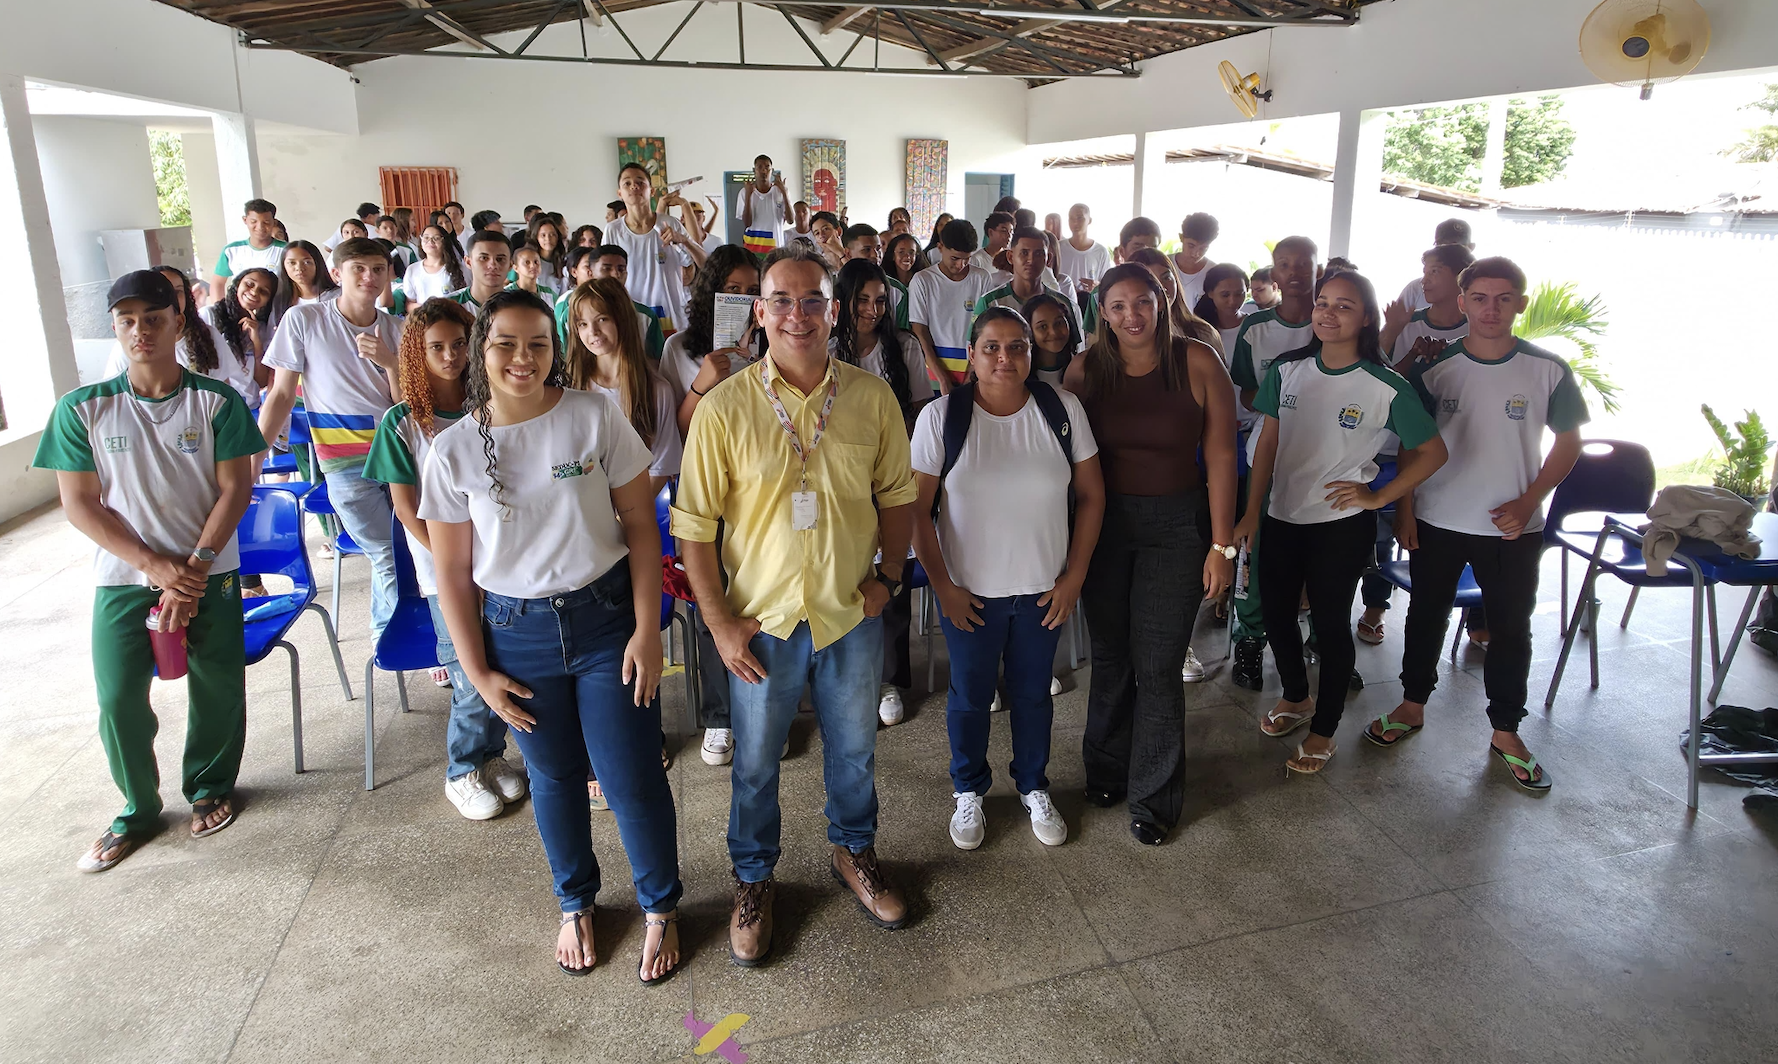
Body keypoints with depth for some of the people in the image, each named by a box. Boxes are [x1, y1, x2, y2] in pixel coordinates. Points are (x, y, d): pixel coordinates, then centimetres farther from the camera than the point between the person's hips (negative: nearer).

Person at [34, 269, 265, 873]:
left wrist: (195, 566, -14)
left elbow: (235, 489, -5)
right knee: (119, 697, -3)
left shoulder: (216, 402, -3)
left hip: (209, 574, 0)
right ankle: (137, 810, 19)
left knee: (218, 688, 4)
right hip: (123, 578, 1)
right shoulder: (82, 408, -1)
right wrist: (153, 565, -13)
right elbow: (79, 503, -2)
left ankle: (210, 787, 29)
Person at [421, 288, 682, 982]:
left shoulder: (595, 416, -9)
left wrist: (646, 628, -9)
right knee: (555, 779, 16)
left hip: (606, 617, -1)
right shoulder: (453, 450, -5)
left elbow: (640, 522, -5)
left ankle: (660, 909, 29)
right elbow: (452, 573, 1)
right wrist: (477, 671, 0)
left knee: (632, 780, 3)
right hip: (516, 631, 2)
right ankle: (576, 904, 42)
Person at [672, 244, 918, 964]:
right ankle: (753, 881, 40)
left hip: (852, 615, 2)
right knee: (755, 763, 16)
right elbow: (693, 524, -9)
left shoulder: (872, 398, -6)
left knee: (854, 749, 21)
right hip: (763, 621, -2)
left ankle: (854, 853, 48)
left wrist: (888, 577, -1)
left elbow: (897, 494, 7)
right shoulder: (724, 408, -13)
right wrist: (720, 622, -11)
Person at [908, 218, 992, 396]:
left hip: (972, 367, 1)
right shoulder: (923, 280, -1)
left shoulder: (981, 279, 3)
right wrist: (942, 379, -10)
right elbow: (920, 332, -2)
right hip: (935, 366, -1)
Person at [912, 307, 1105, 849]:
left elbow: (1091, 496, 0)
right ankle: (968, 792, 37)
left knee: (1033, 692, 18)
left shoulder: (1063, 409, -6)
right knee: (970, 696, 14)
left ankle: (1033, 788, 41)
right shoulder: (941, 417, -12)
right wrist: (943, 585, -8)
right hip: (968, 591, -1)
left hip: (1044, 589, 2)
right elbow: (916, 509, -8)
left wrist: (1073, 578, -2)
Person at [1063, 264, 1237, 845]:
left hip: (1175, 524, -2)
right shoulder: (1086, 369, -1)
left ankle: (1153, 796, 17)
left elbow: (1220, 456, -7)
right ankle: (1107, 769, 35)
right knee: (1110, 654, 14)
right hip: (1103, 521, 3)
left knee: (1158, 665, -1)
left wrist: (1222, 544, -9)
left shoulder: (1197, 363, -8)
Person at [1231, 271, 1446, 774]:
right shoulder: (1288, 370, 0)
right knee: (1275, 609, 15)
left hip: (1342, 523, -4)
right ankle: (1296, 696, 42)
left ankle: (1324, 729, 25)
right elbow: (1268, 442, 4)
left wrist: (1379, 496, -8)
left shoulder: (1386, 387, -11)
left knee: (1330, 621, 6)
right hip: (1283, 515, 4)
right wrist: (1252, 511, 2)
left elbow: (1432, 452, -2)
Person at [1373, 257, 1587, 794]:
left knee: (1511, 629, 8)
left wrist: (1529, 501, -9)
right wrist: (1404, 507, 0)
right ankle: (1412, 706, 32)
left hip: (1514, 528, -1)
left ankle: (1506, 732, 23)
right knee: (1426, 614, 14)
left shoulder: (1548, 371, -6)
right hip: (1437, 522, 1)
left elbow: (1569, 440, 1)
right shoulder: (1435, 367, -3)